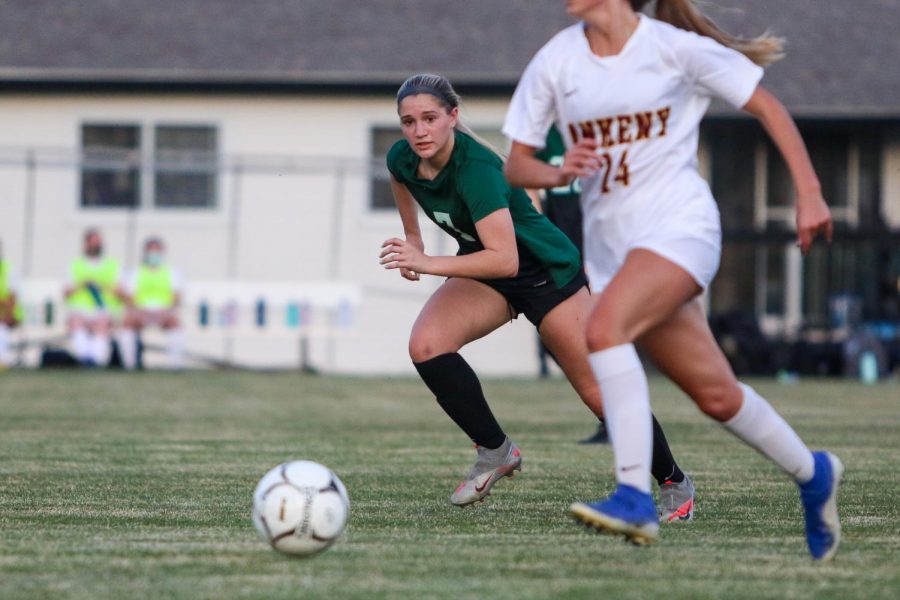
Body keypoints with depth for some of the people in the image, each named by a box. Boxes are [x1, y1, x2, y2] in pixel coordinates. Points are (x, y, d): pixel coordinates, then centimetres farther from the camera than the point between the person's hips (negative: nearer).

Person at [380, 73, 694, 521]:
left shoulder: (475, 167, -35)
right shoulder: (401, 160, -14)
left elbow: (505, 260, -42)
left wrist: (429, 264, -45)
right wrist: (411, 241, 16)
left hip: (548, 273, -6)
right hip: (485, 276, 6)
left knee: (598, 392, -3)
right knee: (425, 346, -21)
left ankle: (674, 483, 20)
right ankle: (495, 451, -5)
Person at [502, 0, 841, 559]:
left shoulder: (675, 48, -6)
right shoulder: (555, 62, 4)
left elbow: (769, 108, 2)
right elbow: (516, 164, 8)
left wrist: (809, 194, -3)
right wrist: (558, 173, -14)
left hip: (681, 225, -5)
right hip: (610, 242, 5)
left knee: (603, 327, -30)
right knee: (716, 393, 7)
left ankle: (635, 496, -33)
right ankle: (813, 473, 30)